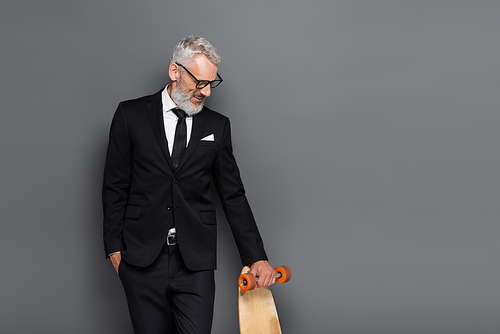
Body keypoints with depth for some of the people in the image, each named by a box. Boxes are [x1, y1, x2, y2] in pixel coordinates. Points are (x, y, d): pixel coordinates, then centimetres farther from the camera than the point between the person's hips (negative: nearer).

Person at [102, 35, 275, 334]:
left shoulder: (217, 126, 8)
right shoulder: (131, 115, 3)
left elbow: (233, 195, 10)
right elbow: (115, 187, 5)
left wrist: (256, 256, 5)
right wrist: (114, 247, 0)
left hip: (196, 262, 1)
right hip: (142, 259, -1)